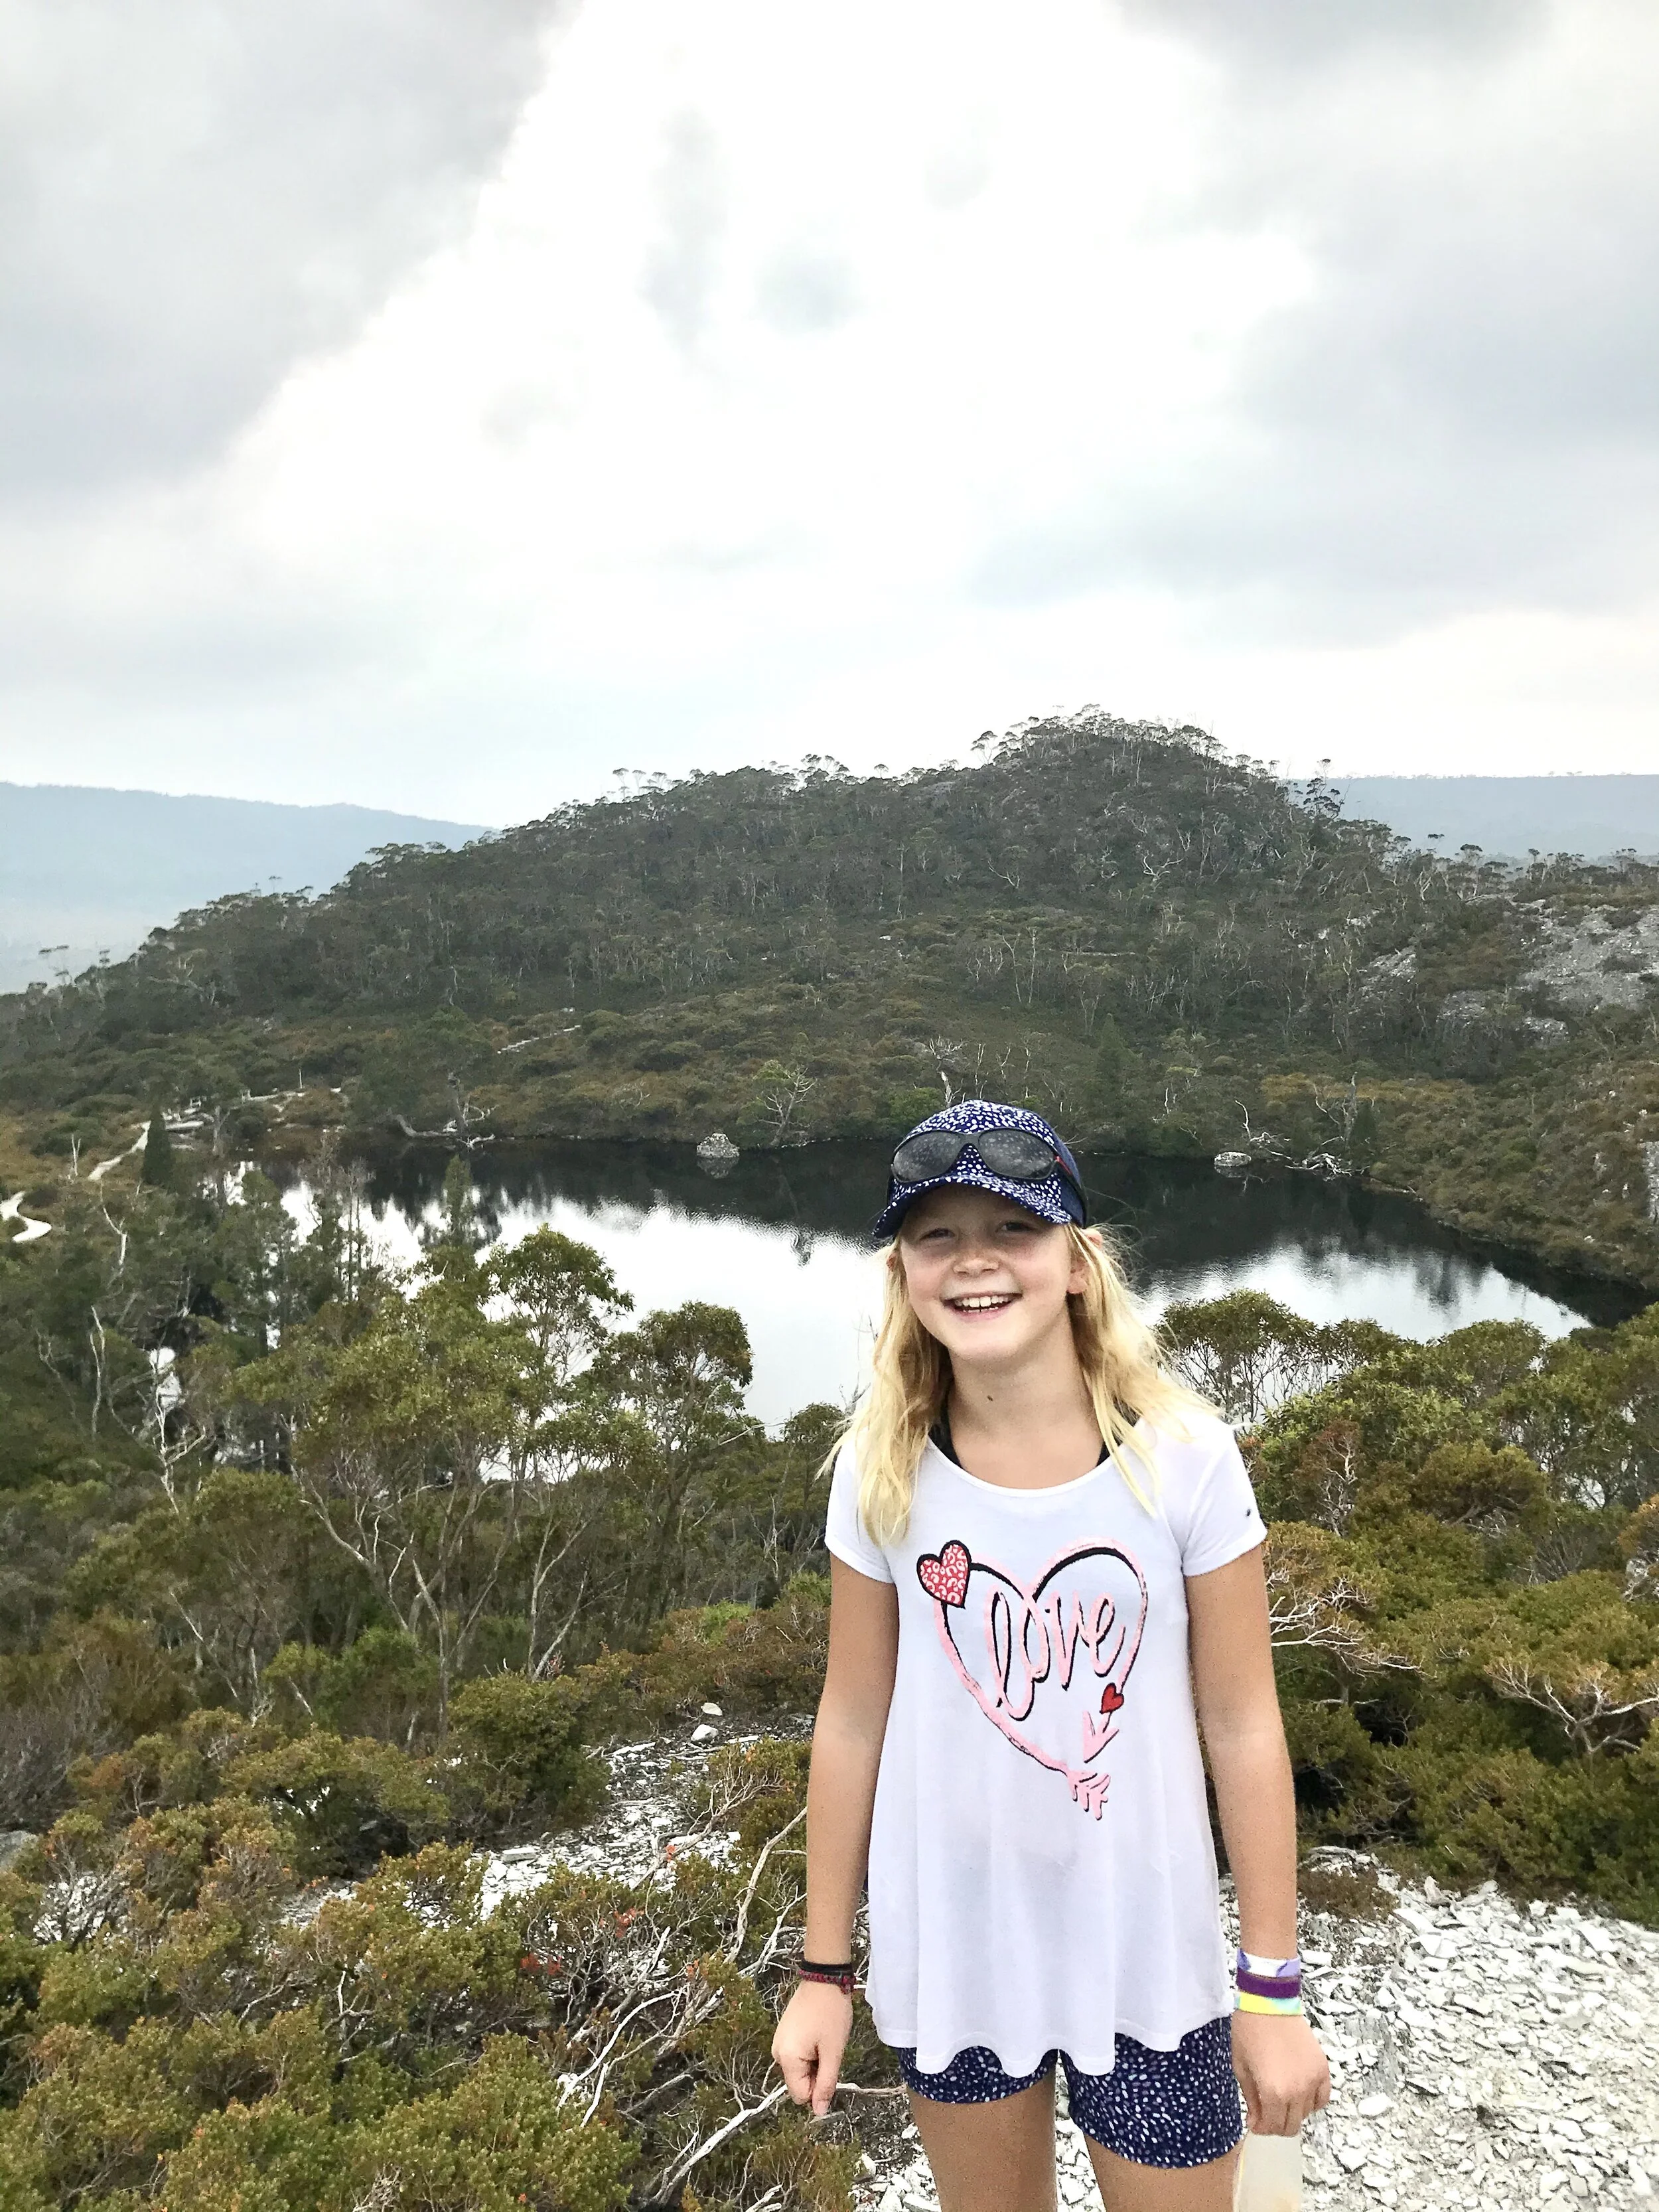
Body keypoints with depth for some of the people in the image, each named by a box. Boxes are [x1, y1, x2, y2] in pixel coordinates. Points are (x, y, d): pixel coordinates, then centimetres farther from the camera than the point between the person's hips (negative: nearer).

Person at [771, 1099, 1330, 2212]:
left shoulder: (1183, 1458, -17)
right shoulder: (883, 1474, -12)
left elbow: (1242, 1726, -9)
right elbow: (853, 1721, -3)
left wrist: (1273, 1988, -4)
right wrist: (824, 1969, 3)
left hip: (1148, 1957, -1)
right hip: (948, 1951, 2)